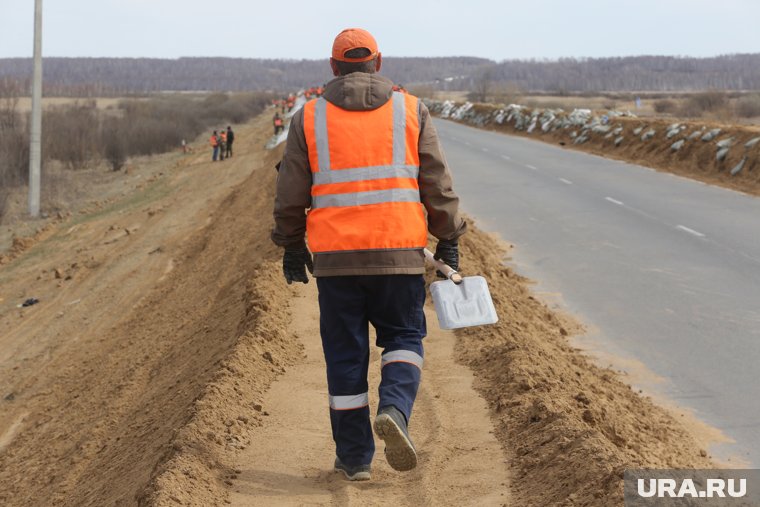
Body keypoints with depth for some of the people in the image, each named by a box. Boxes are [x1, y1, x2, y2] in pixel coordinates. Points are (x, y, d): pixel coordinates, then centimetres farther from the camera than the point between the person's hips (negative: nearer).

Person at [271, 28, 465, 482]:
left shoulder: (310, 118, 4)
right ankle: (394, 411, -12)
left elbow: (291, 194, 5)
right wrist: (449, 242, 10)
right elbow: (438, 184, 3)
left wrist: (292, 248, 16)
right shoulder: (410, 111, 4)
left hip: (335, 256, 0)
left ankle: (355, 457, 13)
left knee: (346, 355, 9)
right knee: (403, 338, 15)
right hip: (398, 254, 0)